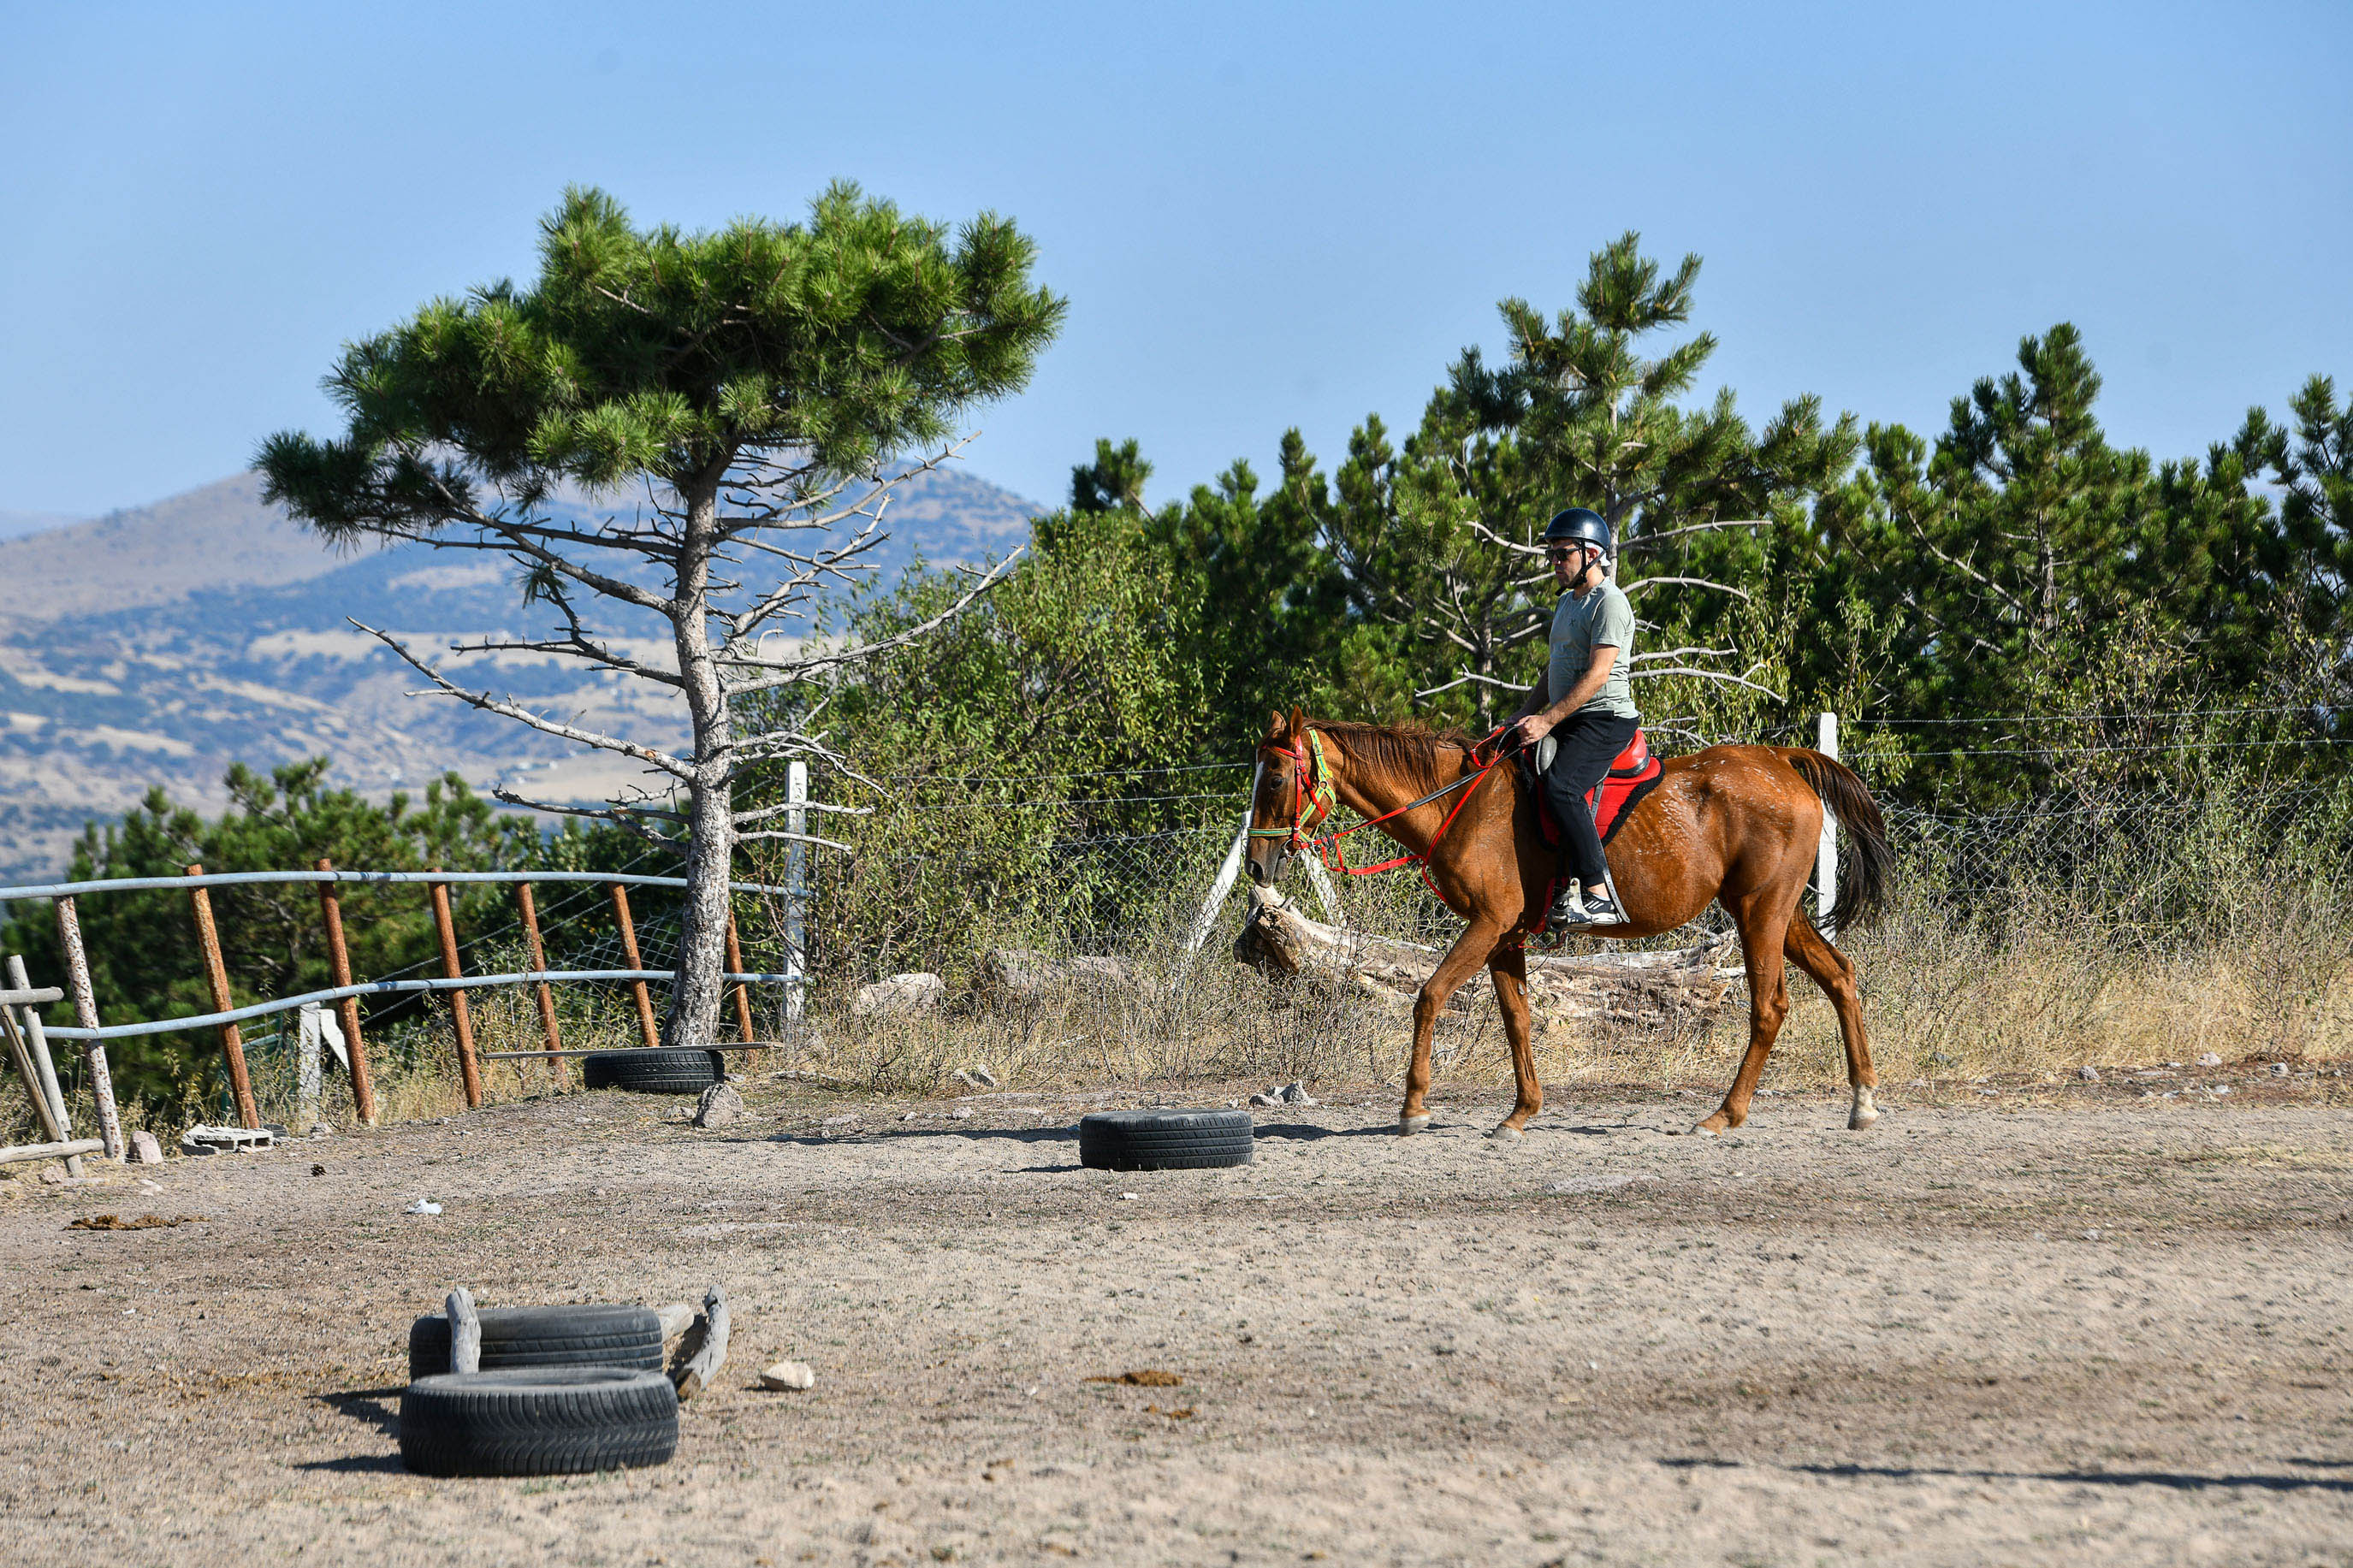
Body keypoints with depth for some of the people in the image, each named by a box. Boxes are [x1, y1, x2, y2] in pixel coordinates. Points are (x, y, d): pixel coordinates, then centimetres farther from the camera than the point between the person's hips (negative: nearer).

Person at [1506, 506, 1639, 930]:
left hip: (1605, 719, -11)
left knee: (1560, 786, -31)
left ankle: (1598, 896, -35)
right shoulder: (1568, 602, 21)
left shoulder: (1610, 603, -11)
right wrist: (1526, 713, 12)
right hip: (1569, 722, 11)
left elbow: (1597, 676, -19)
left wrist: (1547, 720, -23)